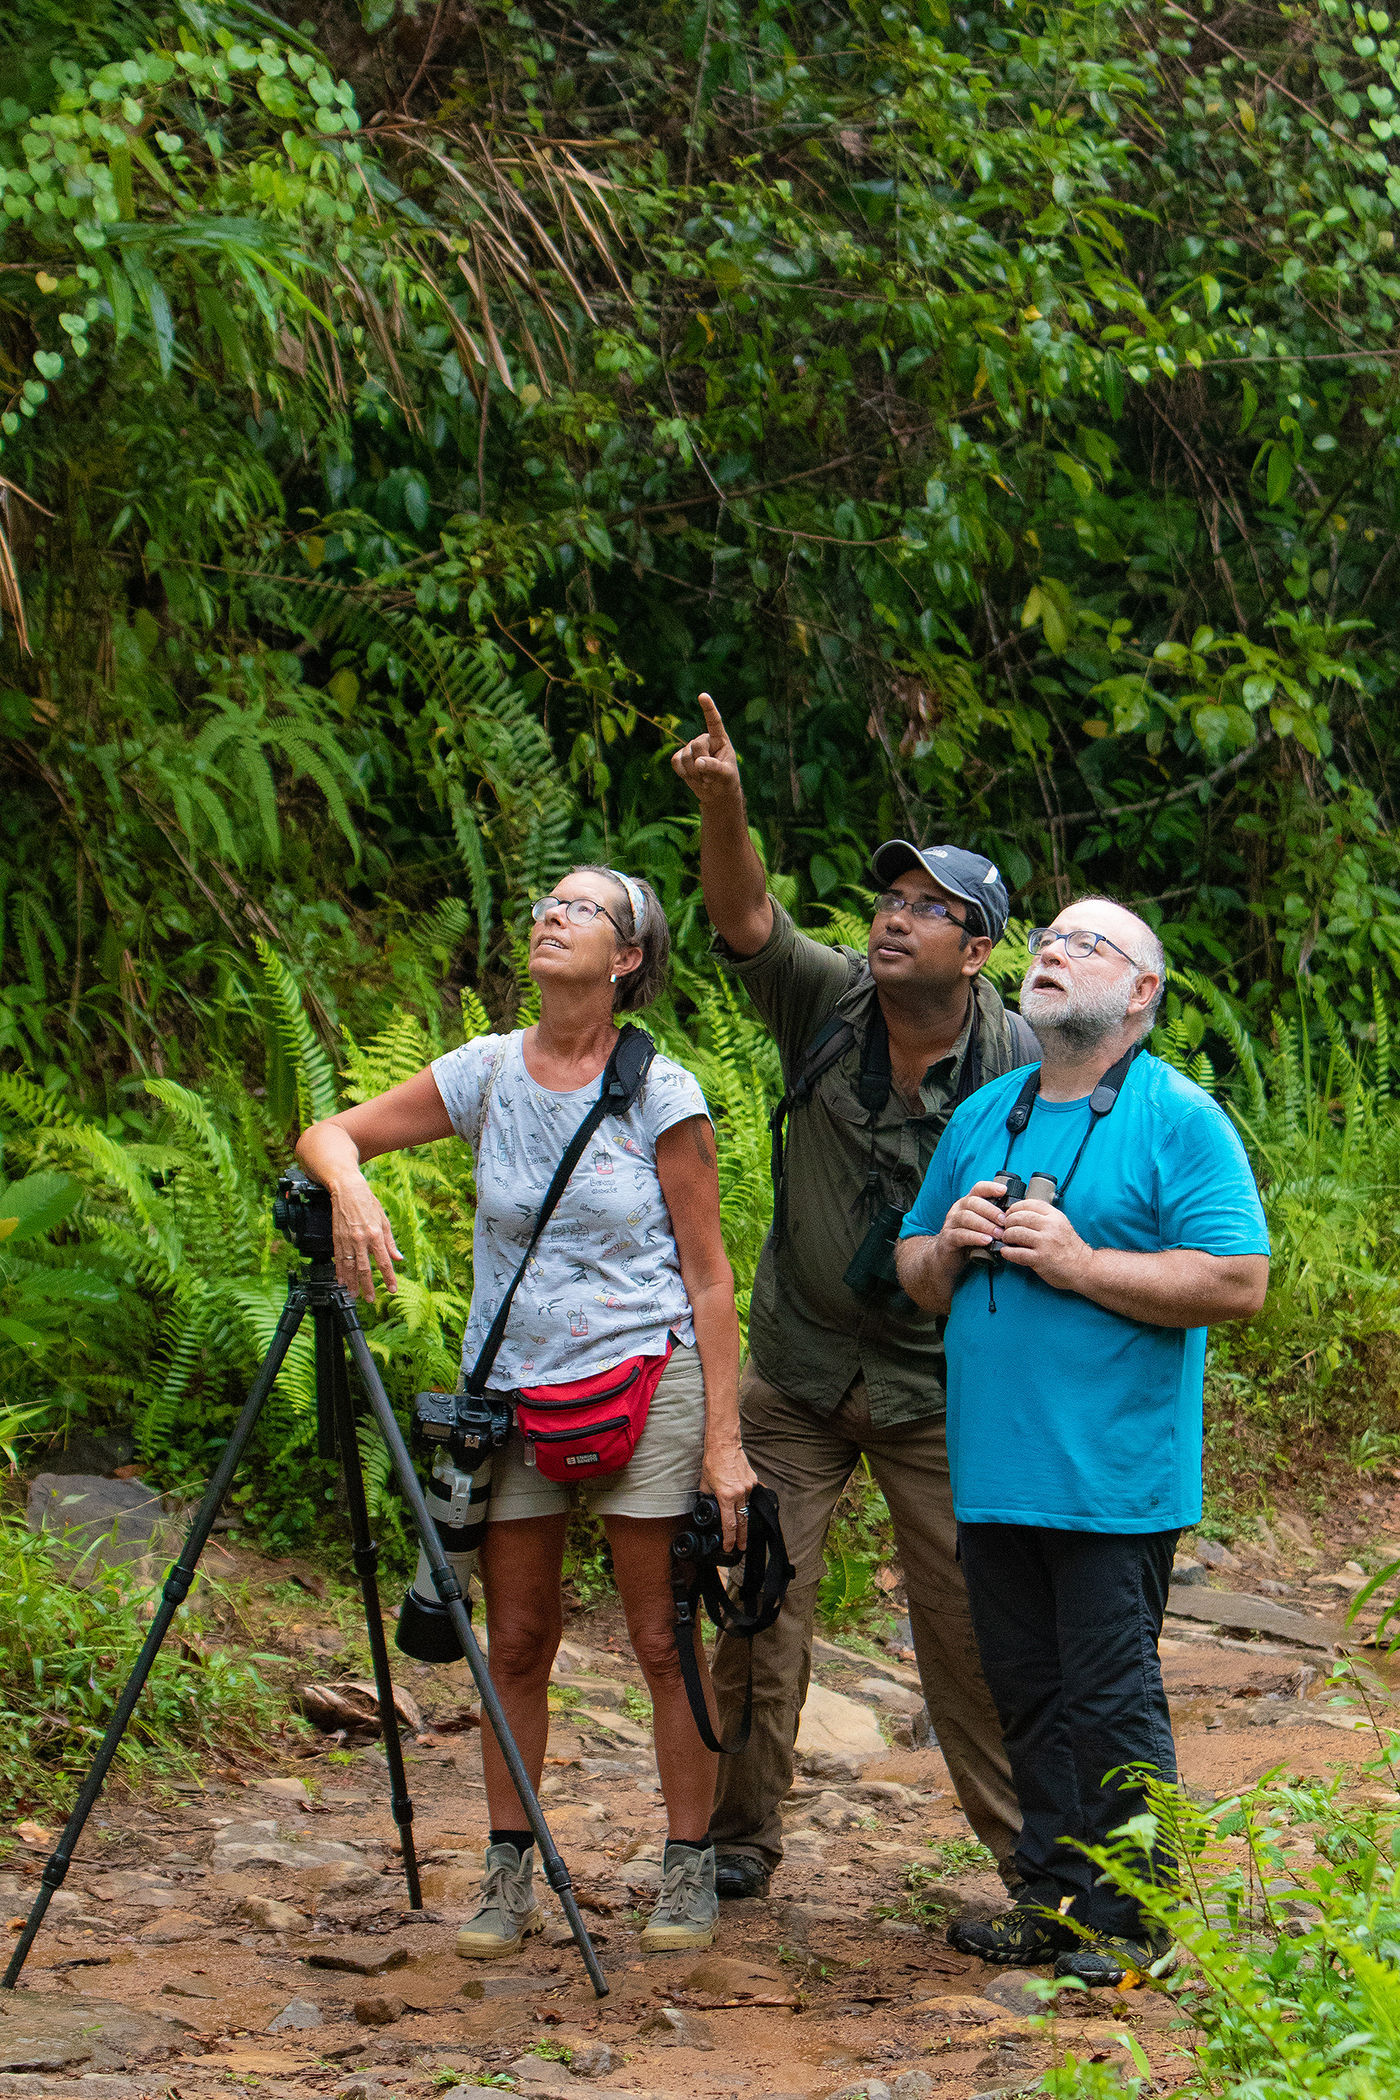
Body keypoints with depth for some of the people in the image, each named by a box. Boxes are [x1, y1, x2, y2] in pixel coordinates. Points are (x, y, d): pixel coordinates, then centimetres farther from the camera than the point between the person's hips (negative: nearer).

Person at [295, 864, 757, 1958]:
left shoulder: (662, 1094, -5)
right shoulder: (487, 1073, 3)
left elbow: (709, 1275, -3)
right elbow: (329, 1135, 6)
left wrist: (724, 1437, -8)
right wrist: (351, 1187, -18)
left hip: (646, 1384, -3)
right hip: (513, 1389, 3)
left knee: (663, 1641, 0)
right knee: (516, 1643, 7)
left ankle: (692, 1868, 10)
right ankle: (509, 1875, 16)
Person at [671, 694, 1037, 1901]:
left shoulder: (1017, 1066, -10)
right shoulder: (827, 1004, -5)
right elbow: (744, 919, -21)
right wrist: (722, 805, -38)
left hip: (939, 1385, -2)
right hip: (799, 1370, 2)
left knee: (970, 1621, 0)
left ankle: (1029, 1848, 13)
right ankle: (739, 1838, 14)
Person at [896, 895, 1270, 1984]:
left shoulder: (1180, 1119, -5)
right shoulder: (984, 1116, 16)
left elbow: (1238, 1282, -15)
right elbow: (914, 1275, 23)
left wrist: (1079, 1263, -17)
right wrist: (948, 1248, 0)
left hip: (1114, 1476, -6)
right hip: (994, 1471, 6)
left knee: (1112, 1701, -4)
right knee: (1028, 1694, 11)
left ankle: (1131, 1922, 5)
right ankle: (1055, 1895, 21)